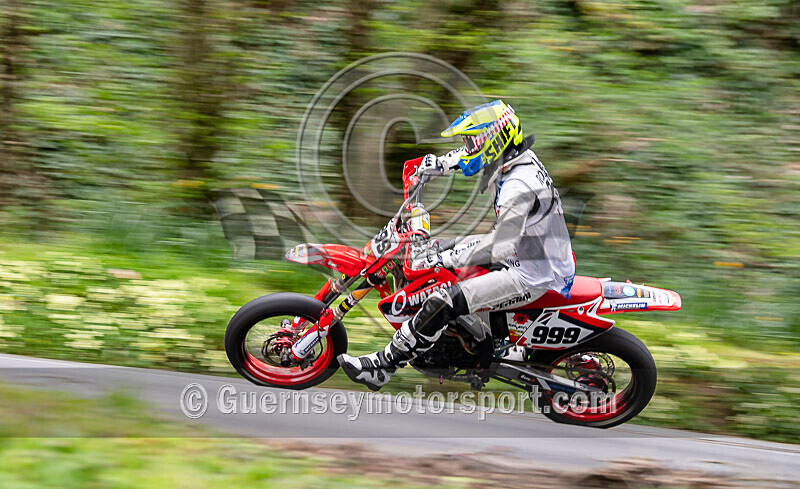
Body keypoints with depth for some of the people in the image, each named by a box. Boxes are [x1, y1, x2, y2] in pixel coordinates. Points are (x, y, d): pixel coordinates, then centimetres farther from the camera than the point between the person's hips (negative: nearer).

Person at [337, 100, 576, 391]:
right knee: (439, 250, 19)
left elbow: (499, 248, -32)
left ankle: (381, 367, -11)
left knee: (442, 304, -20)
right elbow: (475, 155, 26)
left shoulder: (518, 187, -29)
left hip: (532, 277, -10)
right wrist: (440, 164, 14)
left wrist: (443, 259, -30)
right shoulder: (518, 157, 2)